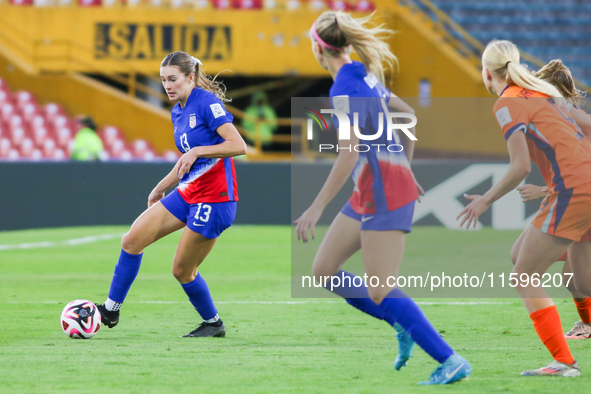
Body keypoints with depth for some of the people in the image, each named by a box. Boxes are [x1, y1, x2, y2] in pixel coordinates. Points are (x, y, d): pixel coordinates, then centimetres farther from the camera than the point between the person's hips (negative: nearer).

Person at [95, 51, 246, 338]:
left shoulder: (207, 102, -13)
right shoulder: (178, 113, 13)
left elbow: (238, 145, -21)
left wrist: (196, 151, -27)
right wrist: (161, 187, 27)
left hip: (214, 197, -8)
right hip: (188, 193, 8)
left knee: (182, 270, -2)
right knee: (132, 239, -3)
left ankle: (213, 324, 20)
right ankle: (111, 309, 5)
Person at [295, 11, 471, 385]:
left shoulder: (344, 88, -15)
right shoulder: (365, 76, 13)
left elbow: (349, 154, -23)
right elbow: (407, 114, 25)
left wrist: (317, 207, -21)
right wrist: (405, 169, 32)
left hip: (384, 192, -9)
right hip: (369, 193, 9)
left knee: (380, 293, -11)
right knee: (324, 271, 11)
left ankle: (451, 362, -12)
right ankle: (404, 326, 13)